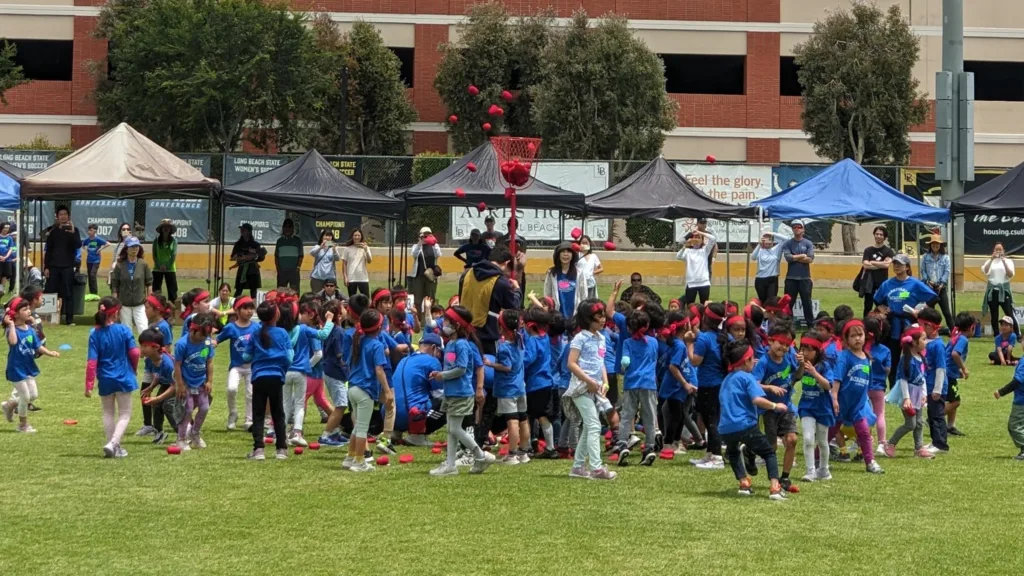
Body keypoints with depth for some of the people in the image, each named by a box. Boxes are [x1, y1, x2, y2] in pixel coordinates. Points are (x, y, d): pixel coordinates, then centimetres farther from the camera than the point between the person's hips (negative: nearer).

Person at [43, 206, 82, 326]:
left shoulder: (73, 230, 4)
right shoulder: (53, 230, 8)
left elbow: (78, 245, -11)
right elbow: (48, 250, 7)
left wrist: (72, 233, -27)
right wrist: (46, 267, 0)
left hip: (67, 266, -2)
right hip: (53, 266, 2)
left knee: (68, 293, -1)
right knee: (50, 292, 0)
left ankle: (69, 319, -2)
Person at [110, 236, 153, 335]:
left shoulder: (144, 264, -3)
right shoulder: (120, 266, -4)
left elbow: (149, 283, 3)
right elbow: (114, 286, -1)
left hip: (140, 304, -1)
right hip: (125, 304, 1)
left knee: (144, 330, -11)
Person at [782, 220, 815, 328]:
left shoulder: (808, 244, 4)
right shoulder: (787, 244, 4)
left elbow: (810, 259, -9)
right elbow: (788, 257, -11)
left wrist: (795, 258, -8)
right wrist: (802, 256, -8)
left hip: (805, 278, 0)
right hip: (791, 278, 0)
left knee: (807, 302, 4)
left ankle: (811, 325, 8)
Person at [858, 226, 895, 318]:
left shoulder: (888, 251, 3)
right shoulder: (868, 250, 6)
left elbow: (887, 264, -14)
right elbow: (865, 265, -8)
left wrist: (872, 262, -8)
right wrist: (881, 264, -11)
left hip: (882, 283, -1)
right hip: (869, 283, 1)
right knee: (868, 307, 4)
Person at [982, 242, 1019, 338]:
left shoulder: (1008, 261, 5)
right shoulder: (989, 261, 8)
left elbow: (1010, 275, -9)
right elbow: (985, 271, -10)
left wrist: (1004, 261, -15)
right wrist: (991, 259, -16)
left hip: (1004, 290, -2)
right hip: (992, 291, 2)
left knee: (1009, 315, -8)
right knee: (994, 316, 5)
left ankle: (1018, 335, -6)